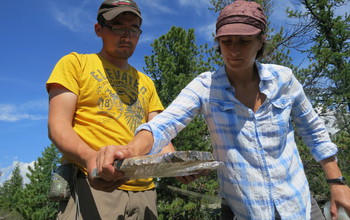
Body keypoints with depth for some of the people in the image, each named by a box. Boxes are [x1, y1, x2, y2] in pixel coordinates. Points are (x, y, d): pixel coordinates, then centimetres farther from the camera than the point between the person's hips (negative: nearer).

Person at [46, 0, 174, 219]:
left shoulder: (146, 83, 19)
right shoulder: (75, 63, 5)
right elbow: (58, 125, -5)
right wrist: (90, 157, -26)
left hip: (143, 191, 5)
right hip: (90, 186, -4)